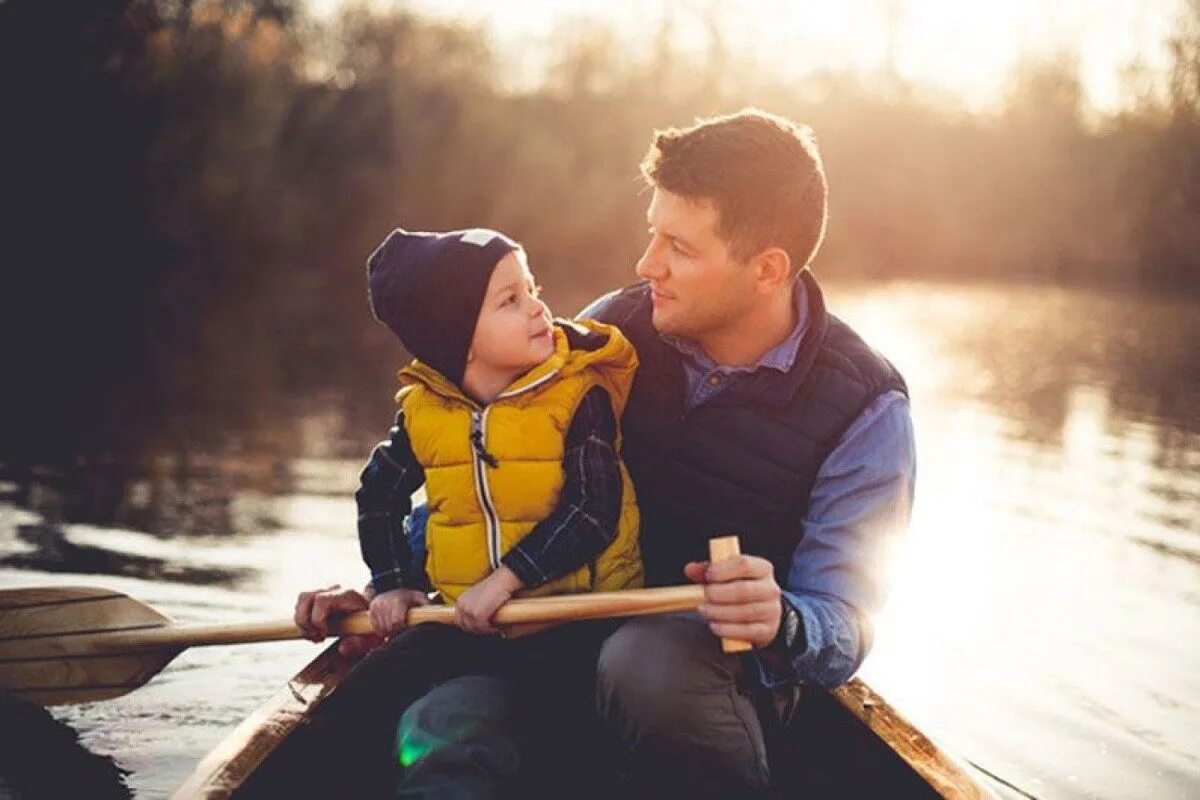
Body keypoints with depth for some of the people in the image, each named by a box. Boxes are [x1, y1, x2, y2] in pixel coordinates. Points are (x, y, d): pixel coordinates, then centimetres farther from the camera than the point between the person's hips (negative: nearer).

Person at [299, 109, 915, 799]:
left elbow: (843, 630, -11)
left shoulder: (865, 410, -12)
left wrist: (780, 623, -35)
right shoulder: (616, 329, -2)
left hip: (733, 671, -3)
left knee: (645, 660, -38)